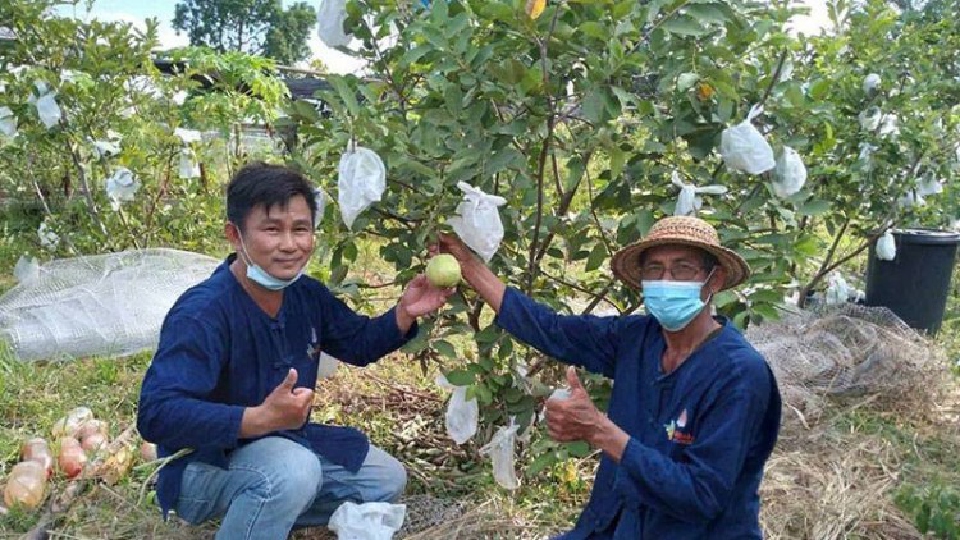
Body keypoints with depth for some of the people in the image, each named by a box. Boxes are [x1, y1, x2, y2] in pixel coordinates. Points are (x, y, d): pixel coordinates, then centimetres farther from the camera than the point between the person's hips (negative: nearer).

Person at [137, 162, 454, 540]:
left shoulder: (307, 295, -5)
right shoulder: (202, 313, -29)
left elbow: (359, 344, 9)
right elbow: (156, 413, -37)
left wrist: (404, 313, -12)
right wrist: (261, 419, -47)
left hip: (284, 443, 8)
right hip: (204, 464, -8)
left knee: (386, 480, 10)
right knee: (293, 470, -38)